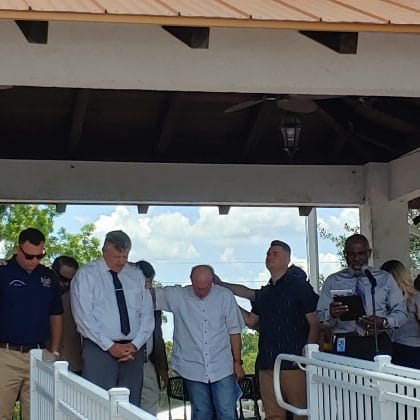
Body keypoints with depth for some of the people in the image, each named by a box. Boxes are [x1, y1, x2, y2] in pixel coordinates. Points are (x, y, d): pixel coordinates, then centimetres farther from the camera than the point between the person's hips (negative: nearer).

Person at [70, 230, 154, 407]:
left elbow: (147, 314, 10)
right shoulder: (86, 275, 0)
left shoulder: (137, 275, 12)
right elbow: (83, 317, -8)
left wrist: (135, 344, -5)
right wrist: (110, 346, -12)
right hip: (99, 349, -3)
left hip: (133, 350, 4)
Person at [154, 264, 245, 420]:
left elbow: (234, 331, 4)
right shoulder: (177, 296, -2)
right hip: (194, 370, 0)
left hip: (222, 368, 0)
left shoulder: (225, 296, -1)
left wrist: (237, 362, 4)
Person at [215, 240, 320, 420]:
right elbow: (251, 321, 23)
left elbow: (315, 323, -5)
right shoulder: (264, 293, 18)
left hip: (293, 363, -6)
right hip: (267, 363, 7)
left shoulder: (299, 286, -1)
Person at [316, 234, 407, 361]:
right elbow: (320, 317, 6)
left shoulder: (385, 279, 14)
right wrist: (331, 314, -17)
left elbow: (400, 312, 9)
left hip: (378, 342, 1)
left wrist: (383, 322, -11)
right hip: (345, 345, -1)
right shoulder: (332, 281, 11)